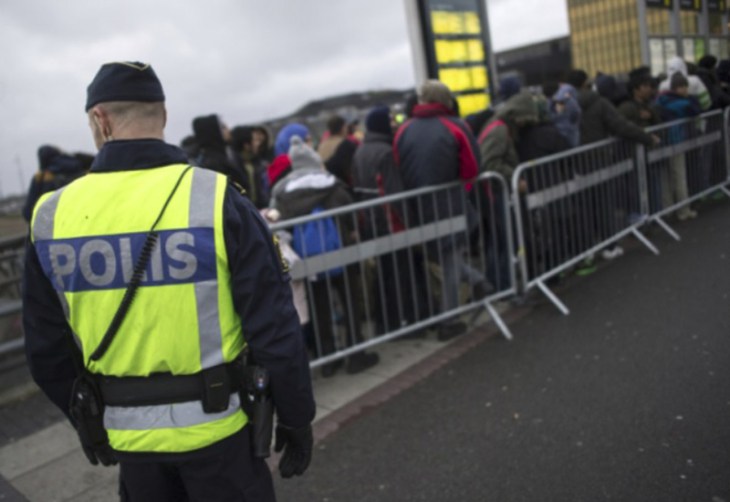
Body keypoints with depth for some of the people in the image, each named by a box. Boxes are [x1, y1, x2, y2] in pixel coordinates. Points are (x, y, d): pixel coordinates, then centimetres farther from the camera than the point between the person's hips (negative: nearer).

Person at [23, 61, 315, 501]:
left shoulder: (52, 216, -6)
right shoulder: (217, 199, -16)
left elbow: (48, 351, 3)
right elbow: (275, 328, -15)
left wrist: (88, 422, 18)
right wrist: (295, 417, -2)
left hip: (126, 432, 3)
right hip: (215, 424, -2)